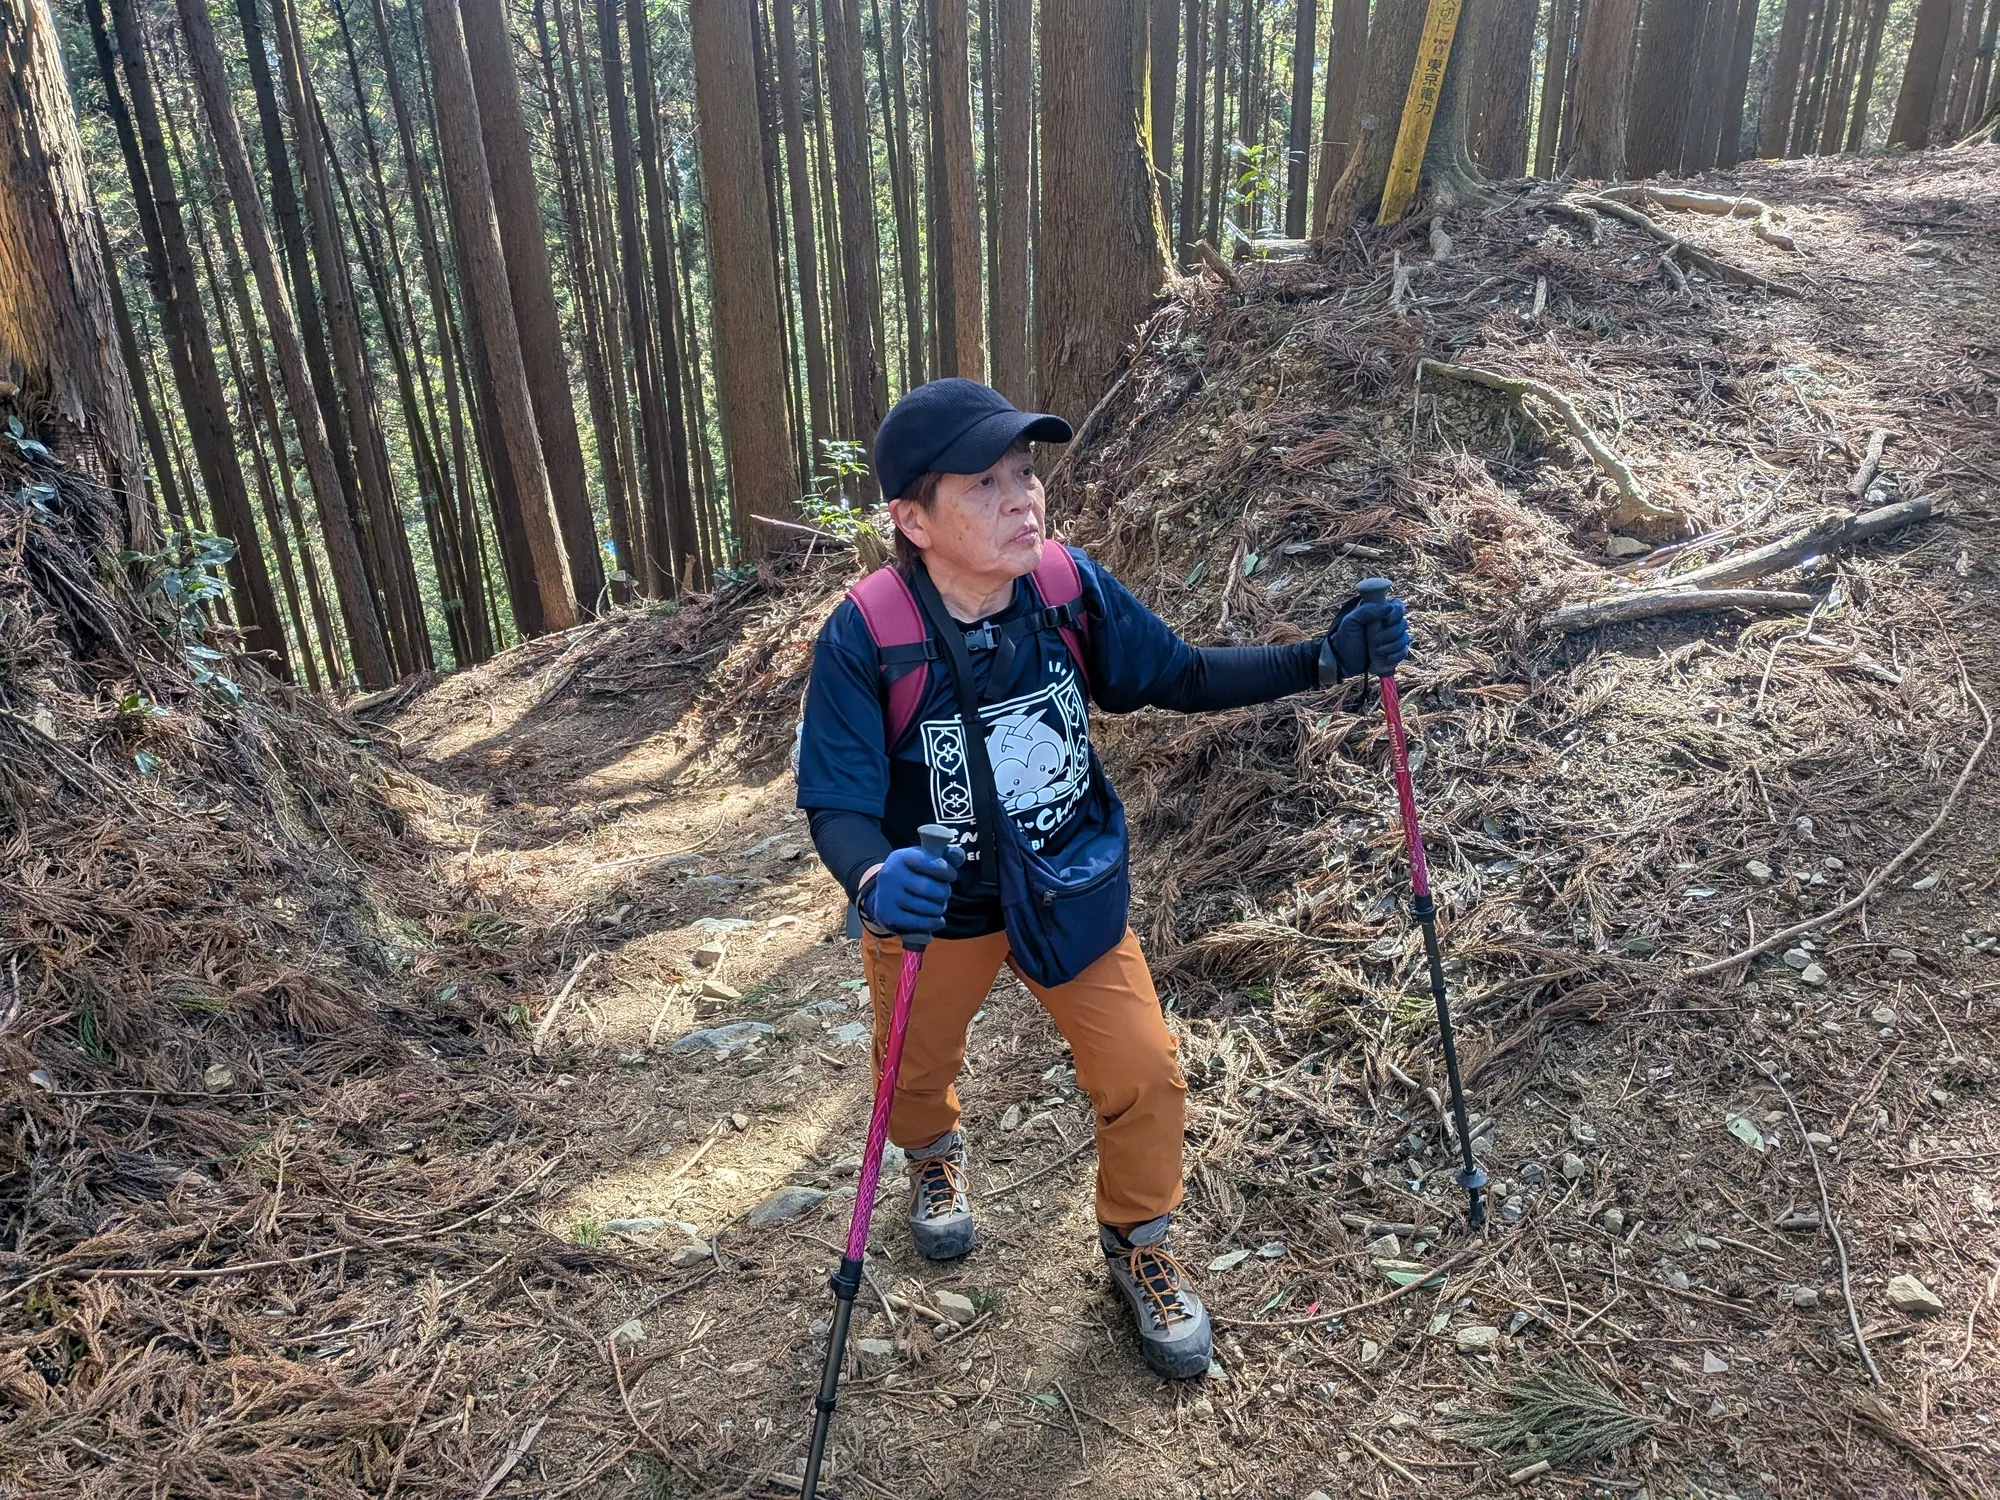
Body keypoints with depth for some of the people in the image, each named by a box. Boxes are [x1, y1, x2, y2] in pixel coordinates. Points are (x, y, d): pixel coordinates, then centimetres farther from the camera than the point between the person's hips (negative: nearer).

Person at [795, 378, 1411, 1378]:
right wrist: (872, 879, -50)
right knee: (918, 1068, 23)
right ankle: (935, 1156, 62)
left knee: (1144, 1076, 1)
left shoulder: (1070, 590, -19)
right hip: (932, 908, -1)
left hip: (1072, 889, 2)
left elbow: (1183, 677, -6)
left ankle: (1137, 1242, 33)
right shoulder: (866, 638, -29)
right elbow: (838, 803, -27)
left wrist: (1322, 659, -19)